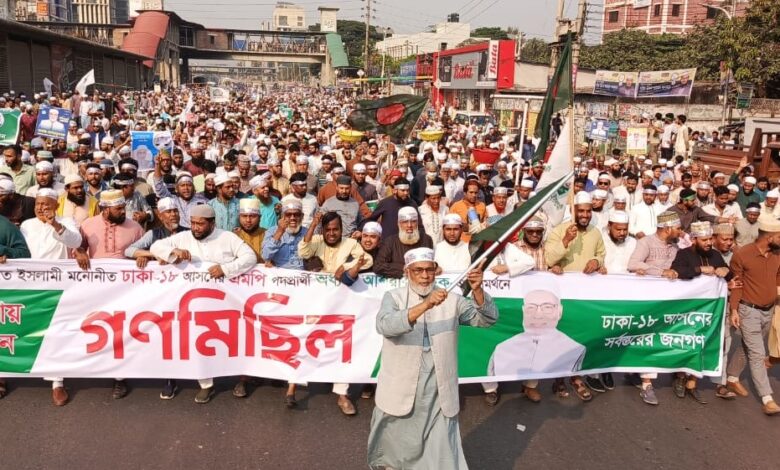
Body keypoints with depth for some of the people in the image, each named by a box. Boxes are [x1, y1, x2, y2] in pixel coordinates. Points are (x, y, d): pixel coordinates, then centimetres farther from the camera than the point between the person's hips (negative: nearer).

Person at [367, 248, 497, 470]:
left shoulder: (451, 300, 1)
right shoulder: (394, 297, -4)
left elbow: (487, 318, -8)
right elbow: (384, 325, -25)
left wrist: (477, 290, -27)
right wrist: (425, 305, -37)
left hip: (439, 395, 0)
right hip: (400, 392, 0)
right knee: (394, 451, 20)